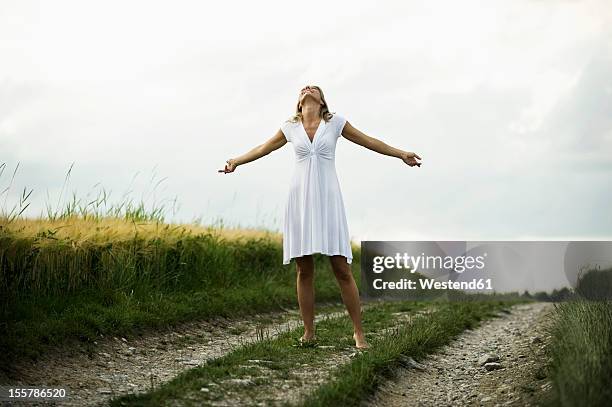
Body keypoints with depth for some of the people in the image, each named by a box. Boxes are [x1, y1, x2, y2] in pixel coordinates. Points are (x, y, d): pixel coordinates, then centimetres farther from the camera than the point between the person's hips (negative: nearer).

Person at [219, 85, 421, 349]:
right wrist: (236, 161, 19)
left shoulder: (335, 123, 5)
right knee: (304, 270, 3)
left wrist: (401, 154, 10)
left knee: (341, 269, -6)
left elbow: (367, 141, 12)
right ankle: (308, 332, 12)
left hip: (327, 199, -2)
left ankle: (358, 332, 2)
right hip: (300, 200, 2)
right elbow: (264, 148, 22)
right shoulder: (290, 128, 10)